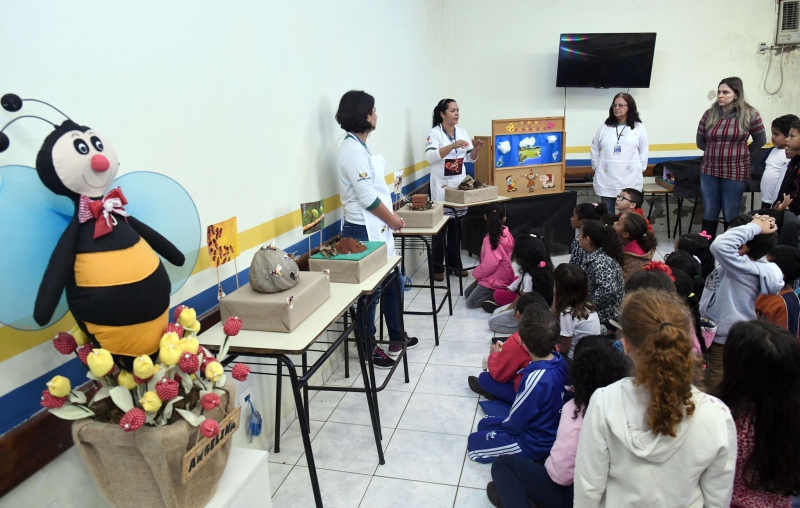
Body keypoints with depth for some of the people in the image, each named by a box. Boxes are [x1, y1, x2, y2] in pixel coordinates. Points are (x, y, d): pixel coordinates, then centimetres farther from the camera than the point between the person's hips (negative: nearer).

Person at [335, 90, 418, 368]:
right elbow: (367, 196, -21)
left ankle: (396, 337, 32)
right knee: (370, 290, 2)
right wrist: (392, 219, -10)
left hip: (377, 227, 10)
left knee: (391, 283, 17)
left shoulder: (359, 146, 12)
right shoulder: (353, 149, -18)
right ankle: (368, 348, 17)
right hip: (364, 230, -10)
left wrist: (390, 216, 9)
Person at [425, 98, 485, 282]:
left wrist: (476, 148, -10)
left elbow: (470, 158, 11)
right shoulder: (434, 133, -8)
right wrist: (453, 146, -30)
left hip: (459, 184, 5)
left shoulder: (462, 132, 9)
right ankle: (437, 267, 7)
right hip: (441, 185, -5)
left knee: (456, 226, 10)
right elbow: (430, 156, -22)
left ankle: (455, 264, 20)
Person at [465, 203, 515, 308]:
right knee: (467, 292, 18)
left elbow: (490, 265, -27)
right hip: (501, 275, 9)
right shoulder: (505, 232, -3)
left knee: (471, 302, -4)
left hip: (496, 279, -9)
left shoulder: (492, 239, -27)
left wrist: (476, 273, -9)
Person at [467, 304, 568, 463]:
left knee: (474, 442, 5)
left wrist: (502, 422, 0)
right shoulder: (560, 361, -12)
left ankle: (527, 456, 0)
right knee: (484, 425, 20)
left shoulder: (535, 380, -38)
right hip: (549, 429, 8)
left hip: (536, 443, -8)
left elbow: (514, 423, -22)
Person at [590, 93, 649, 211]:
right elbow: (594, 150, 12)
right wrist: (597, 168, 5)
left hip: (630, 181, -1)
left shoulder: (639, 128, 3)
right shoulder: (604, 128, 6)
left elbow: (643, 153, 7)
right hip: (606, 181, 1)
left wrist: (638, 170, 0)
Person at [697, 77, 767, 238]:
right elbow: (700, 142, 11)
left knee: (730, 215, 6)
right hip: (709, 171, 2)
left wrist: (740, 153, 12)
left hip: (735, 172, -2)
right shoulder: (709, 114, 1)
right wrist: (716, 153, 11)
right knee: (709, 213, 8)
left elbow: (760, 141, 7)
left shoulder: (749, 114, -4)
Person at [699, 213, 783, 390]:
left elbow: (720, 245, -39)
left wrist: (754, 228, -30)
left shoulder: (746, 269, -26)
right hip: (717, 337, 10)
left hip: (726, 343, -10)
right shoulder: (745, 266, 4)